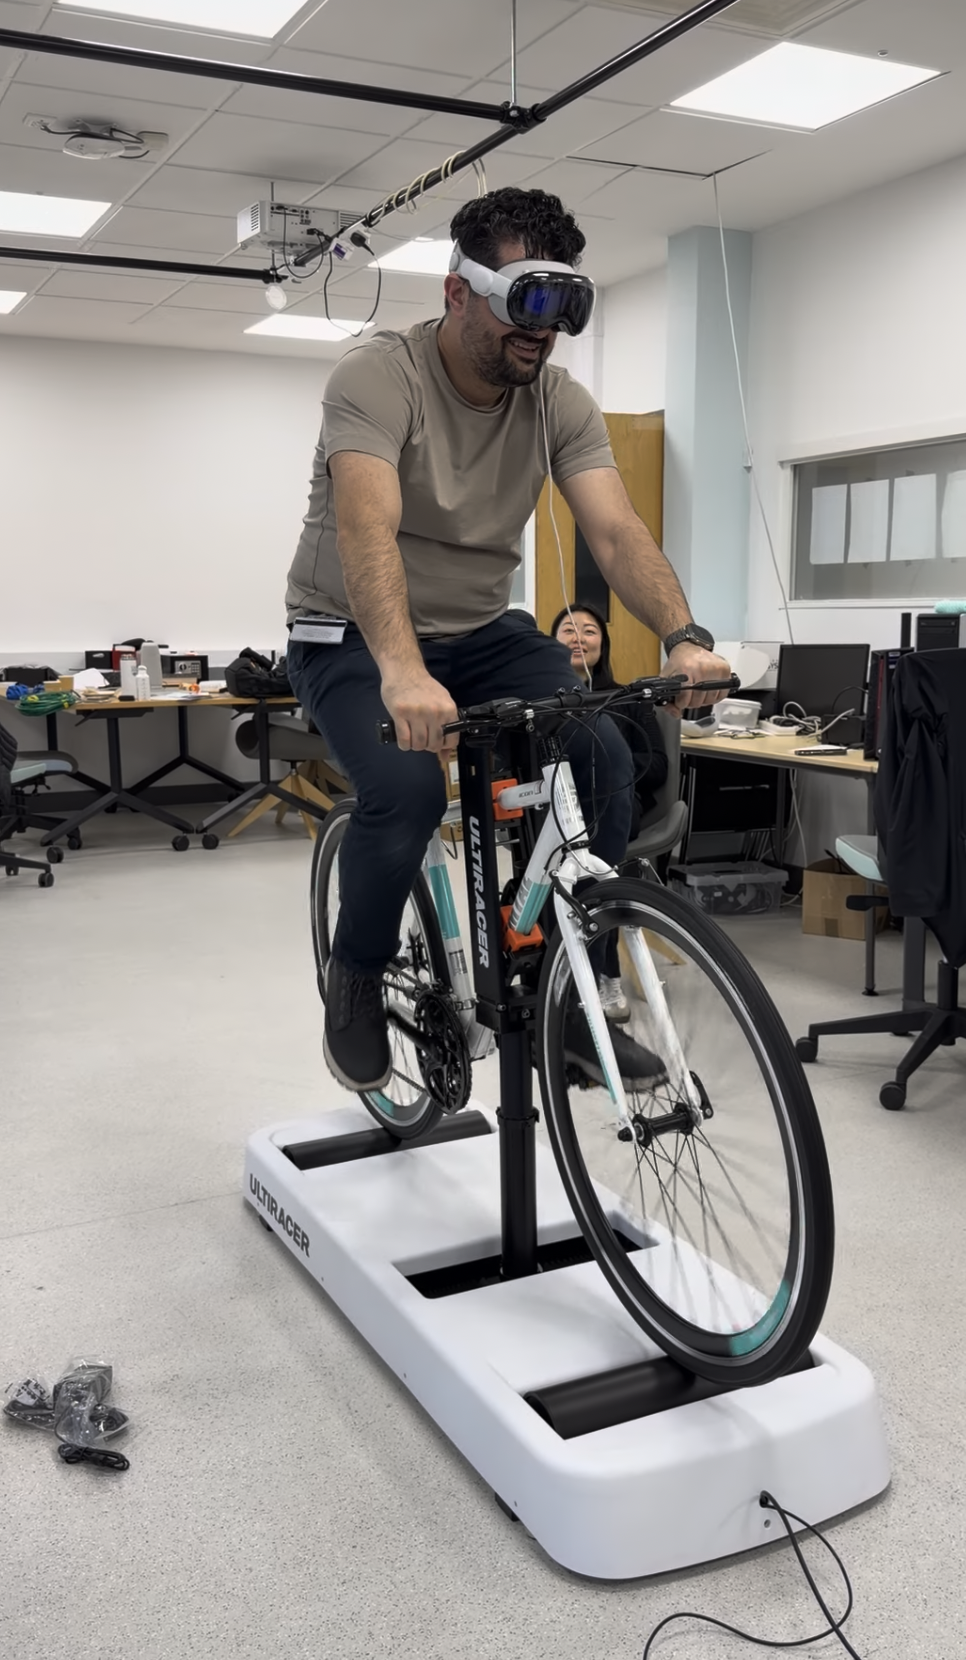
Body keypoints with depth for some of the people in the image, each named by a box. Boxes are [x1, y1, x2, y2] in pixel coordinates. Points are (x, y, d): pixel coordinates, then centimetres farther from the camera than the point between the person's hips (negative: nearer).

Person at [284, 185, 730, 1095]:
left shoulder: (561, 402, -5)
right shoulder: (377, 375, -20)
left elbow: (617, 531, -17)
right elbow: (367, 529, -37)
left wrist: (685, 638, -36)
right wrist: (402, 671, -54)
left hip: (481, 630, 5)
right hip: (355, 635, -4)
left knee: (601, 759, -20)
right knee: (406, 789, -32)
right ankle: (356, 977, -1)